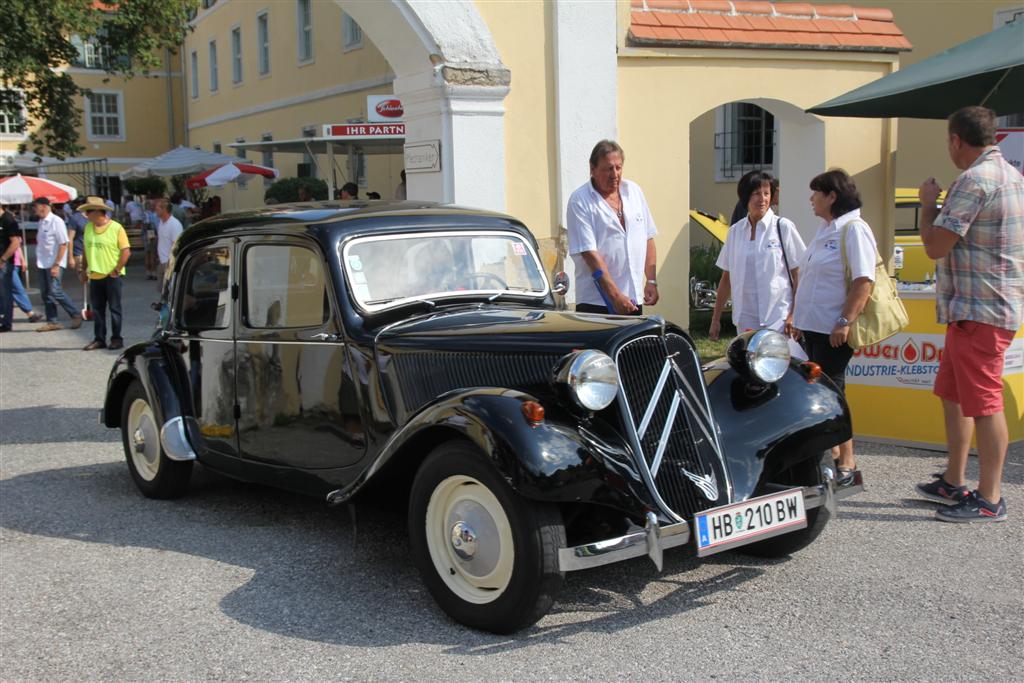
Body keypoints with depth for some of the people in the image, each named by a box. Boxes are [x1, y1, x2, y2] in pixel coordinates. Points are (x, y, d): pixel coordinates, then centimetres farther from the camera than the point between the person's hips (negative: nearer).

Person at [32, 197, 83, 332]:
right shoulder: (41, 222, 10)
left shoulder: (56, 221, -12)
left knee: (55, 291, -12)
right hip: (42, 264, 8)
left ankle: (76, 315, 2)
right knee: (45, 293, 7)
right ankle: (52, 322, 14)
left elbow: (63, 244, -15)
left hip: (54, 264, -8)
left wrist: (56, 265, -18)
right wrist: (38, 260, 9)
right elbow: (40, 243, 16)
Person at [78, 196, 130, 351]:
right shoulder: (88, 227, 8)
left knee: (114, 309, 3)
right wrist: (83, 270, 11)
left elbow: (126, 251, -11)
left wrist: (117, 270, -13)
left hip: (112, 276, -5)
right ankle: (99, 339, 16)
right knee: (97, 309, 9)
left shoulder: (116, 228, -9)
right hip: (94, 276, 6)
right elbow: (86, 250, 15)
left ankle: (116, 338, 12)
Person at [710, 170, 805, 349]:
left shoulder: (783, 227, -1)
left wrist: (794, 315, -10)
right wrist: (716, 318, 13)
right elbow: (727, 278, 14)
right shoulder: (735, 231, 10)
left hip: (778, 319, -3)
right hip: (745, 320, 4)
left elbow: (799, 275, -2)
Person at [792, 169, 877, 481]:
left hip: (835, 329, -9)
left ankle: (846, 460, 0)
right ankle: (831, 451, 23)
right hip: (813, 325, 9)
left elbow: (863, 281, -20)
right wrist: (796, 314, 21)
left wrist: (845, 321, -25)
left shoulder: (854, 230, -13)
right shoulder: (824, 230, 17)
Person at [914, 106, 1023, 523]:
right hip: (973, 309, 11)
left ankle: (989, 499, -1)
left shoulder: (975, 180, -17)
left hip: (980, 310, -11)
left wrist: (928, 203, -2)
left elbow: (935, 246, -18)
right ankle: (954, 484, 26)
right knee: (953, 394, 17)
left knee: (983, 403, -6)